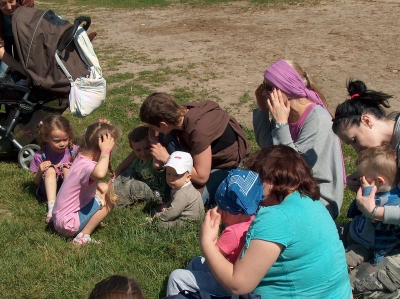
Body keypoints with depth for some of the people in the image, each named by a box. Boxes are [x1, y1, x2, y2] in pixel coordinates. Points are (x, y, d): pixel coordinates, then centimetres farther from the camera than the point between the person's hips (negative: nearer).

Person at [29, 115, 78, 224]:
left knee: (66, 167, -23)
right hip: (49, 190, 0)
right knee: (50, 169, -25)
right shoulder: (40, 156, -8)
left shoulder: (73, 150, -8)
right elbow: (36, 182, 2)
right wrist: (40, 171, -19)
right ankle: (52, 207, -40)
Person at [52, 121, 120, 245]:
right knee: (108, 200, -12)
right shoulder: (87, 166, -28)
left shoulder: (82, 156, 0)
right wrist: (105, 150, -40)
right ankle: (83, 237, -7)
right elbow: (100, 173, -54)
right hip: (67, 225, -9)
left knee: (104, 188, 11)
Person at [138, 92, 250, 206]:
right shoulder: (183, 111, -17)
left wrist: (166, 158, -25)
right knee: (166, 138, -12)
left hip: (226, 164, -7)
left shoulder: (199, 131, -38)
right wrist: (155, 142, -18)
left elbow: (201, 177, -30)